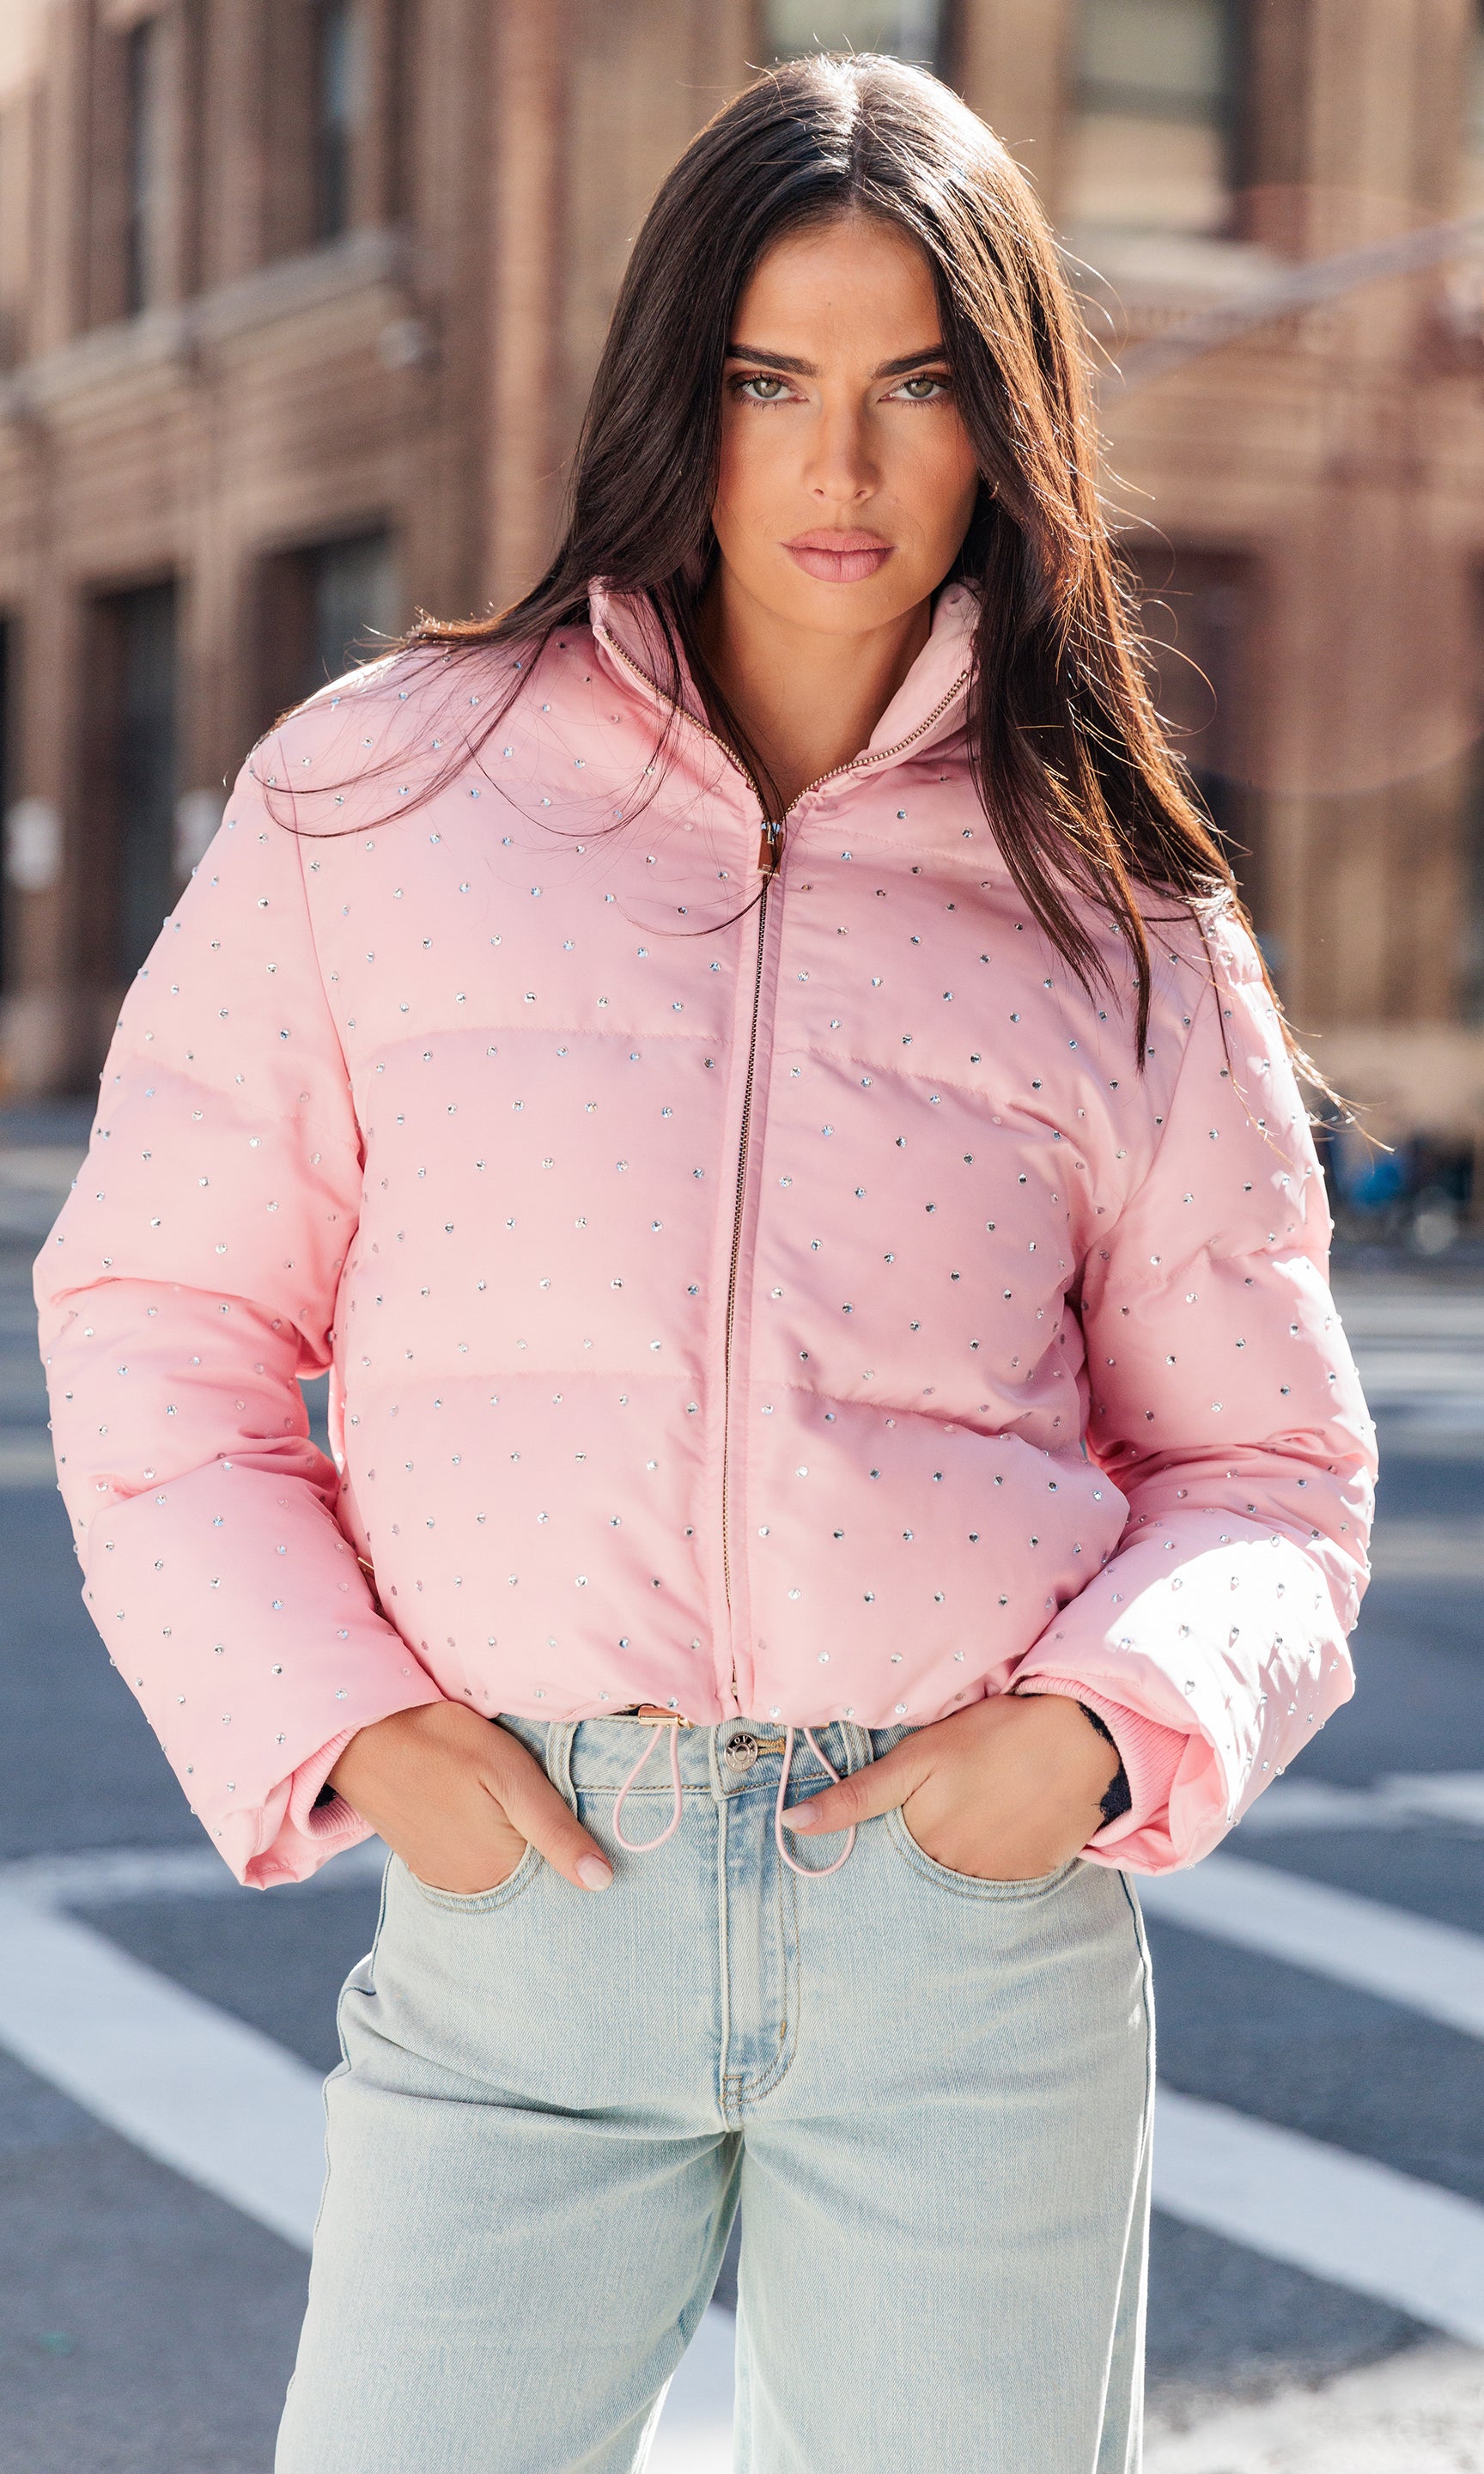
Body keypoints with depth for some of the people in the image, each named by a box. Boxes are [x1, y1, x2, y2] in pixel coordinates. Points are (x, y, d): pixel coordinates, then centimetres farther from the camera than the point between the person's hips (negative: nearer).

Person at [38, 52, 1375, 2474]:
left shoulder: (1125, 931, 4)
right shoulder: (378, 798, 3)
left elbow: (1264, 1462, 11)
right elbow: (158, 1323, 5)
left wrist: (1106, 1727, -8)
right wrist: (343, 1726, -6)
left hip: (972, 1909, 1)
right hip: (516, 1886, 0)